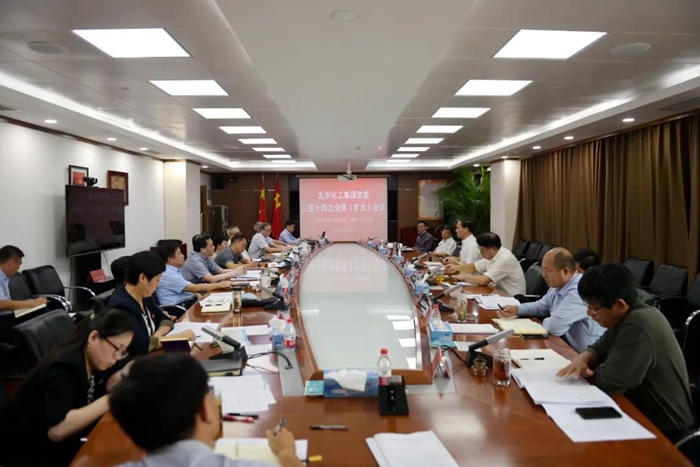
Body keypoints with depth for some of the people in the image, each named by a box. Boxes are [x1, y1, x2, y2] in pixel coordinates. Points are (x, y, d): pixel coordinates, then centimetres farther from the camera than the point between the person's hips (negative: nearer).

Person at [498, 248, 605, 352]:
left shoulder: (579, 291, -27)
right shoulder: (558, 286, 4)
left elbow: (554, 327, -32)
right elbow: (540, 307, 22)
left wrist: (544, 321, -8)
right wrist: (517, 309, 4)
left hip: (586, 355, -8)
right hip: (567, 347, 8)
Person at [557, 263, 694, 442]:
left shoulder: (638, 325, -30)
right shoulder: (628, 315, 0)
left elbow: (609, 382, -29)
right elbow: (601, 348, 10)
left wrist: (588, 372, -8)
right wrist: (583, 359, -12)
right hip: (643, 410, 8)